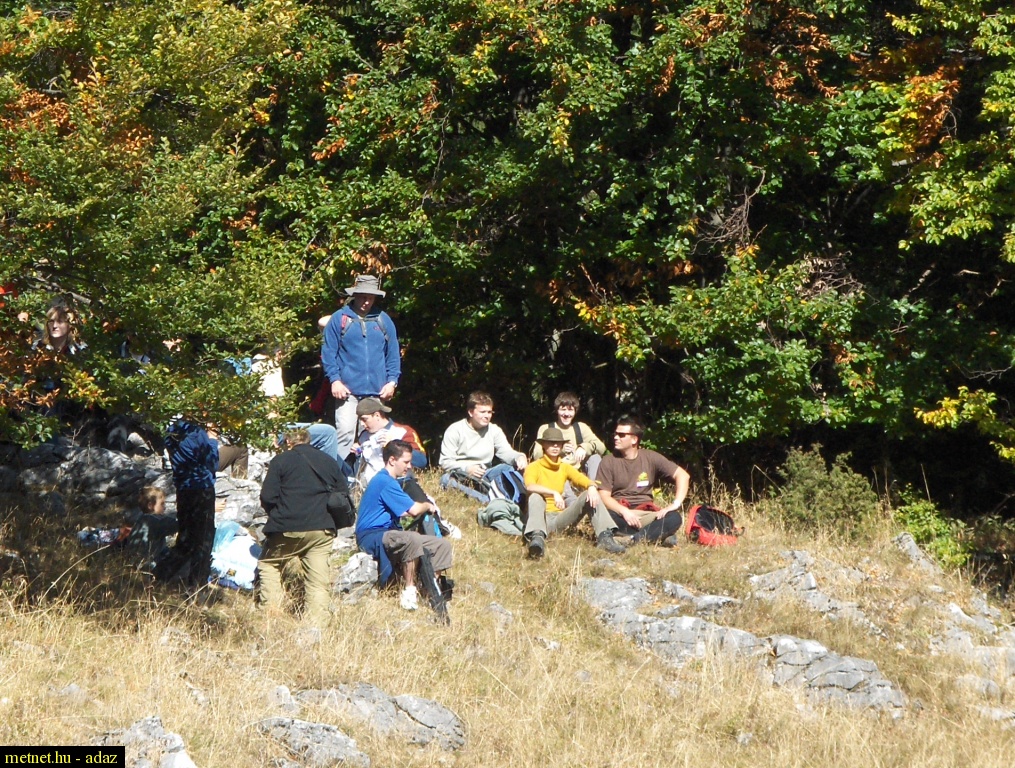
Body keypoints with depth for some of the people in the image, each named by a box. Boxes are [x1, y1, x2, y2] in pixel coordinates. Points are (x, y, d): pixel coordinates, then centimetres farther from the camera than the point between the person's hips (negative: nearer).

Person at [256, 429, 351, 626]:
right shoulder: (329, 462, 16)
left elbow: (267, 498, -3)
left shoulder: (281, 460, 3)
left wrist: (276, 515, 15)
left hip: (288, 528, -3)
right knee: (318, 577, 5)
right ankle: (316, 623, -1)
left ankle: (268, 609, 4)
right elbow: (344, 498, 13)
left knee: (268, 565, 15)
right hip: (322, 530, 3)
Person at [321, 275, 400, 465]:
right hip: (348, 390, -3)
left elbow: (393, 354, 13)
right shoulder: (339, 319, 3)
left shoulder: (383, 320, 12)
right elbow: (328, 353, 1)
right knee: (345, 434, -13)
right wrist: (334, 380, -10)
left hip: (376, 391, 3)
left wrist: (392, 381, 2)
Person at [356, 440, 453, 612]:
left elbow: (403, 512, 25)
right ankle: (409, 591, -33)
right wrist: (428, 506, 1)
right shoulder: (385, 482, -15)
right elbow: (413, 510, -20)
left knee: (442, 545, 2)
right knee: (412, 538, -41)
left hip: (387, 535, 11)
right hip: (373, 536, -11)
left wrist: (423, 507, 9)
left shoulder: (385, 480, 20)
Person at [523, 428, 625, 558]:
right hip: (542, 518, -4)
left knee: (590, 495, -14)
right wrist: (554, 493, -39)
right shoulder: (534, 467, -1)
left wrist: (592, 487, -27)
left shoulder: (565, 467, 15)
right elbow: (530, 486, -24)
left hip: (560, 518, 4)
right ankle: (537, 537, -57)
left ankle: (604, 537, -33)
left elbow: (584, 480, -1)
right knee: (535, 496, -34)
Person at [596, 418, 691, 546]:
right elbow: (604, 496, -6)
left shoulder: (650, 458, 5)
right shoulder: (609, 462, 2)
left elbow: (683, 476, 1)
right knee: (605, 517, -37)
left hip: (646, 514, 2)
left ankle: (632, 539, -40)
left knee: (673, 518, -27)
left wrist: (676, 504, -14)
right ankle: (659, 535, -31)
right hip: (620, 513, -2)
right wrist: (624, 511, -24)